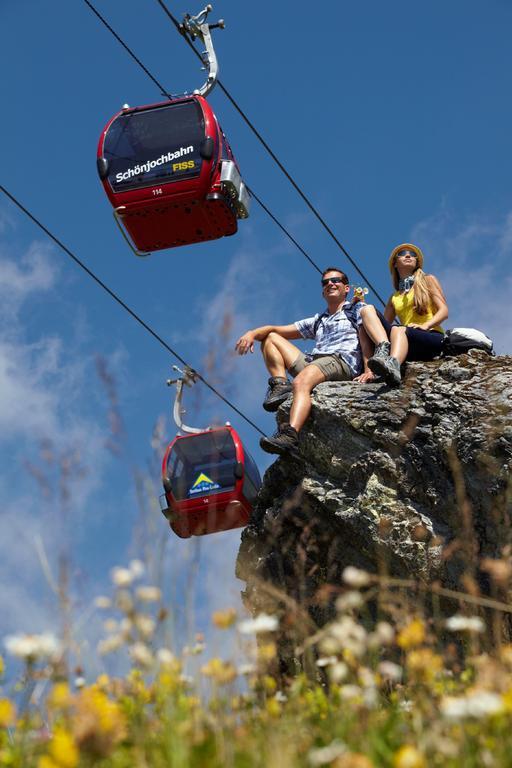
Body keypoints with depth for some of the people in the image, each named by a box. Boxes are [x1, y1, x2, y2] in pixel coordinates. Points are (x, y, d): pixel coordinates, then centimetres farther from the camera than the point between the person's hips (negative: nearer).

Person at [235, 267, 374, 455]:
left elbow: (366, 341, 1)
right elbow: (277, 330, 28)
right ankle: (280, 384, -15)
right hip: (312, 362, 7)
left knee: (301, 382, -38)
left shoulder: (356, 311, 18)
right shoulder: (317, 321, 34)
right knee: (270, 338, 11)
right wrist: (253, 333, 7)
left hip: (342, 361, -7)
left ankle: (289, 435, -60)